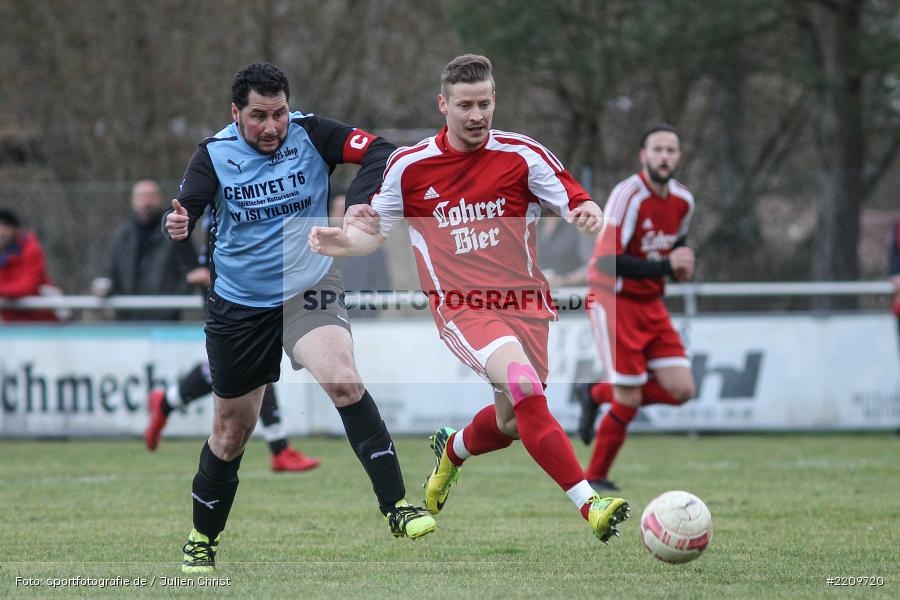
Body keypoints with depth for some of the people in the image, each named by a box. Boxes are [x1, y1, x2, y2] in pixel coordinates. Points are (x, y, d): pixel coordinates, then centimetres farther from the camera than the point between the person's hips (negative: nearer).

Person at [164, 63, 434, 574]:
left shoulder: (310, 134, -8)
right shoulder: (216, 153, -6)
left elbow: (379, 152, -15)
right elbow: (185, 210, -15)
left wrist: (362, 201, -33)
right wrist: (176, 224, -39)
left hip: (308, 291, -1)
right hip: (239, 306, 1)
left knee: (344, 380, -29)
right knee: (232, 432, 10)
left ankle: (397, 507, -27)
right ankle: (202, 541, 32)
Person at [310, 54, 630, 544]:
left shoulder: (523, 155, -2)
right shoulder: (409, 166, 0)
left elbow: (578, 203, -5)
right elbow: (375, 231, 11)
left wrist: (587, 214, -28)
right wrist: (342, 242, -10)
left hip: (524, 302, 2)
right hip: (460, 306, -2)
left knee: (511, 423, 9)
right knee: (521, 383, -28)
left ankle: (451, 450, 47)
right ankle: (588, 504, -32)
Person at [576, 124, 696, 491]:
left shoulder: (683, 201, 3)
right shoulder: (629, 195, -20)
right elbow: (608, 262, -26)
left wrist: (682, 263, 0)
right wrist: (665, 267, -30)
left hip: (651, 305, 7)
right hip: (614, 302, -7)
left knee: (681, 389, -4)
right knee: (629, 401, -9)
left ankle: (596, 394, 17)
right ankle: (594, 478, 11)